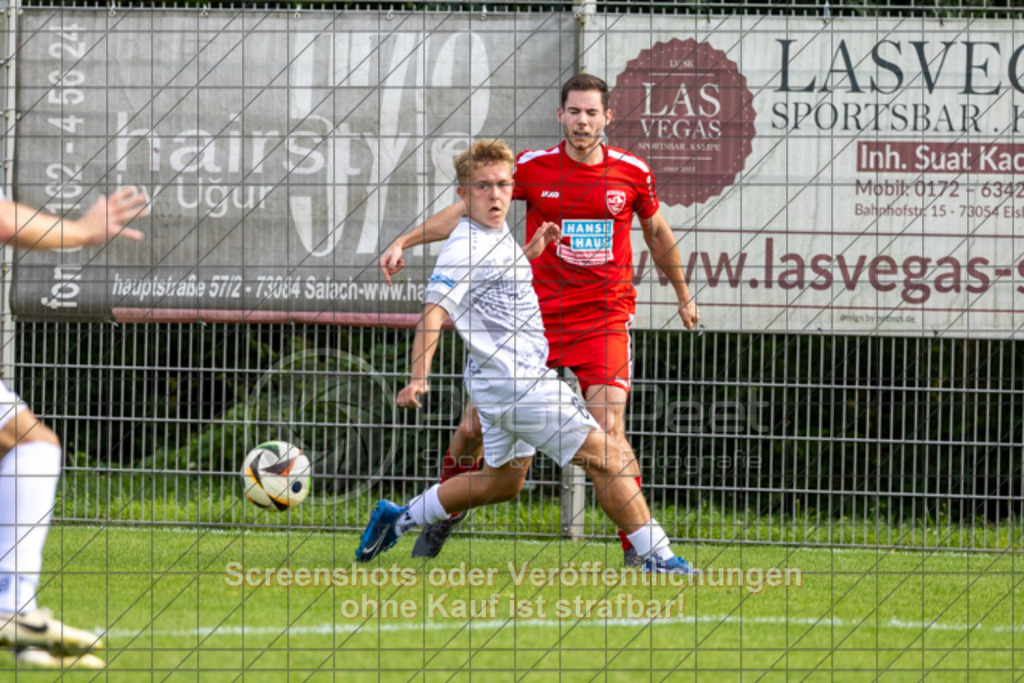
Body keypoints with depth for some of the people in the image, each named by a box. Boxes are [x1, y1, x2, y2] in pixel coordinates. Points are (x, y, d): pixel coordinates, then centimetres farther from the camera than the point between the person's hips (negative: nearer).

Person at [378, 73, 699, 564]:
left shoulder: (632, 173, 0)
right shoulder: (532, 167, -3)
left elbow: (658, 235, 17)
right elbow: (467, 210, 1)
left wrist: (683, 296, 28)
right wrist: (405, 241, -8)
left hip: (605, 319, -1)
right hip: (537, 316, 1)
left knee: (608, 431, -15)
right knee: (475, 425, -1)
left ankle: (637, 542, -5)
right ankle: (442, 519, 21)